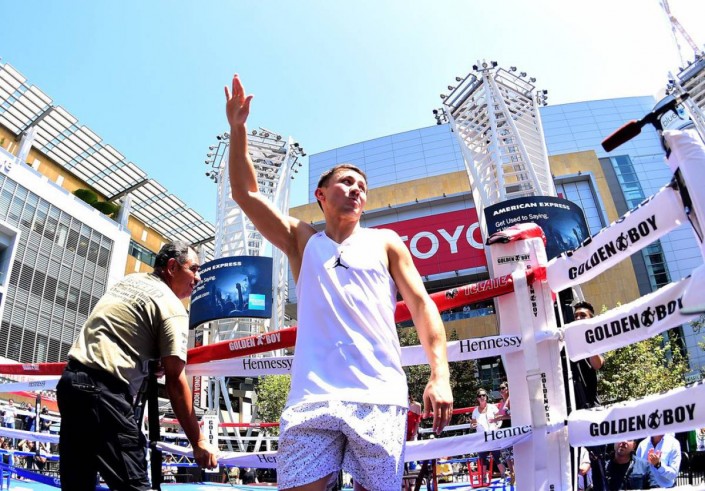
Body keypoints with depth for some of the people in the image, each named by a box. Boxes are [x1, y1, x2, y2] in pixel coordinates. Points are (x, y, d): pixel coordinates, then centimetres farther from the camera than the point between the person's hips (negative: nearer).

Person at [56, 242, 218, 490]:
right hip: (103, 389, -9)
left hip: (70, 379, 9)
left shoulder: (127, 281, 17)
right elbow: (175, 381, -12)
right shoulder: (172, 307, -7)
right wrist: (198, 442, -8)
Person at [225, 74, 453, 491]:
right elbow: (246, 194, 9)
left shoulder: (385, 242, 14)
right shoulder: (302, 241, 16)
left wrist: (440, 373, -5)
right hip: (313, 395, 0)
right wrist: (238, 128, 3)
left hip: (379, 396, 0)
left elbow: (422, 304, 7)